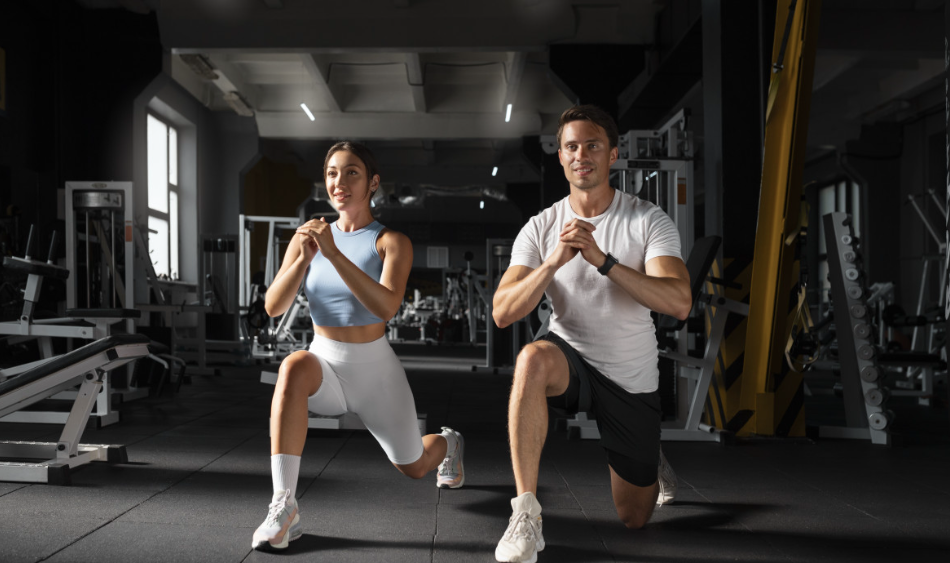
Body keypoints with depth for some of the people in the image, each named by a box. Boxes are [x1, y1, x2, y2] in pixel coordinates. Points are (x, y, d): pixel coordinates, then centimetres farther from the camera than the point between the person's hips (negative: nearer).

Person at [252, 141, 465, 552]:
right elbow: (273, 306, -11)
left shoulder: (393, 242, -11)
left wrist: (333, 253, -37)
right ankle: (284, 507, -35)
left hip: (375, 371, -1)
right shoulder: (307, 237, -3)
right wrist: (304, 259, -28)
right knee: (294, 368, -37)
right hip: (325, 368, 1)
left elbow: (386, 307, -29)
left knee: (414, 468, 16)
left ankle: (448, 443, 56)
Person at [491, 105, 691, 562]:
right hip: (571, 360, 0)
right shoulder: (540, 228, -7)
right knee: (532, 359, -39)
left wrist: (602, 259, -37)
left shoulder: (649, 221, -12)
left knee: (634, 518, 10)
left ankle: (651, 464, 48)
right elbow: (502, 314, -15)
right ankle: (526, 514, -30)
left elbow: (679, 304, -27)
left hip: (631, 379, 0)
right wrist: (554, 262, -31)